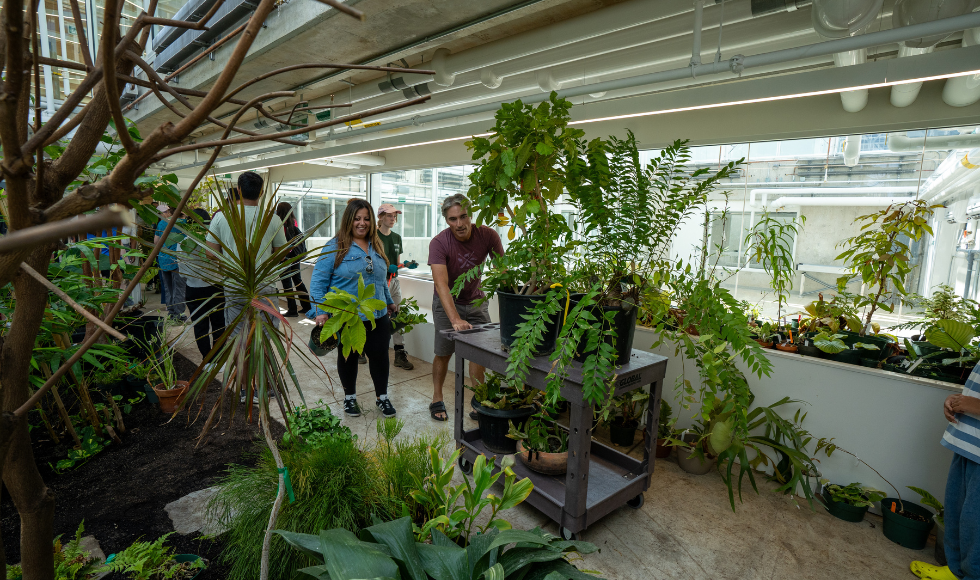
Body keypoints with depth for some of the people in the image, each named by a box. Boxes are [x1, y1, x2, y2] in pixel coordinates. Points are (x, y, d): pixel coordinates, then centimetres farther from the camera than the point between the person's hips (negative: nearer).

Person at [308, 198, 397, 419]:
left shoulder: (376, 246, 10)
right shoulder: (335, 247, -8)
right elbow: (318, 281, -10)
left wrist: (389, 302, 25)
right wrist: (320, 311, -19)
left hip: (377, 316, 4)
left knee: (380, 356, 8)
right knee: (348, 357, 13)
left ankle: (382, 397, 27)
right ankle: (350, 397, 33)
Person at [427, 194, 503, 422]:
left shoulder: (487, 235, -17)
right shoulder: (439, 243, -25)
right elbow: (441, 284, -34)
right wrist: (455, 319, -47)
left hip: (476, 301, 3)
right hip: (447, 302, -2)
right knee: (443, 353, 3)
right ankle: (437, 400, 22)